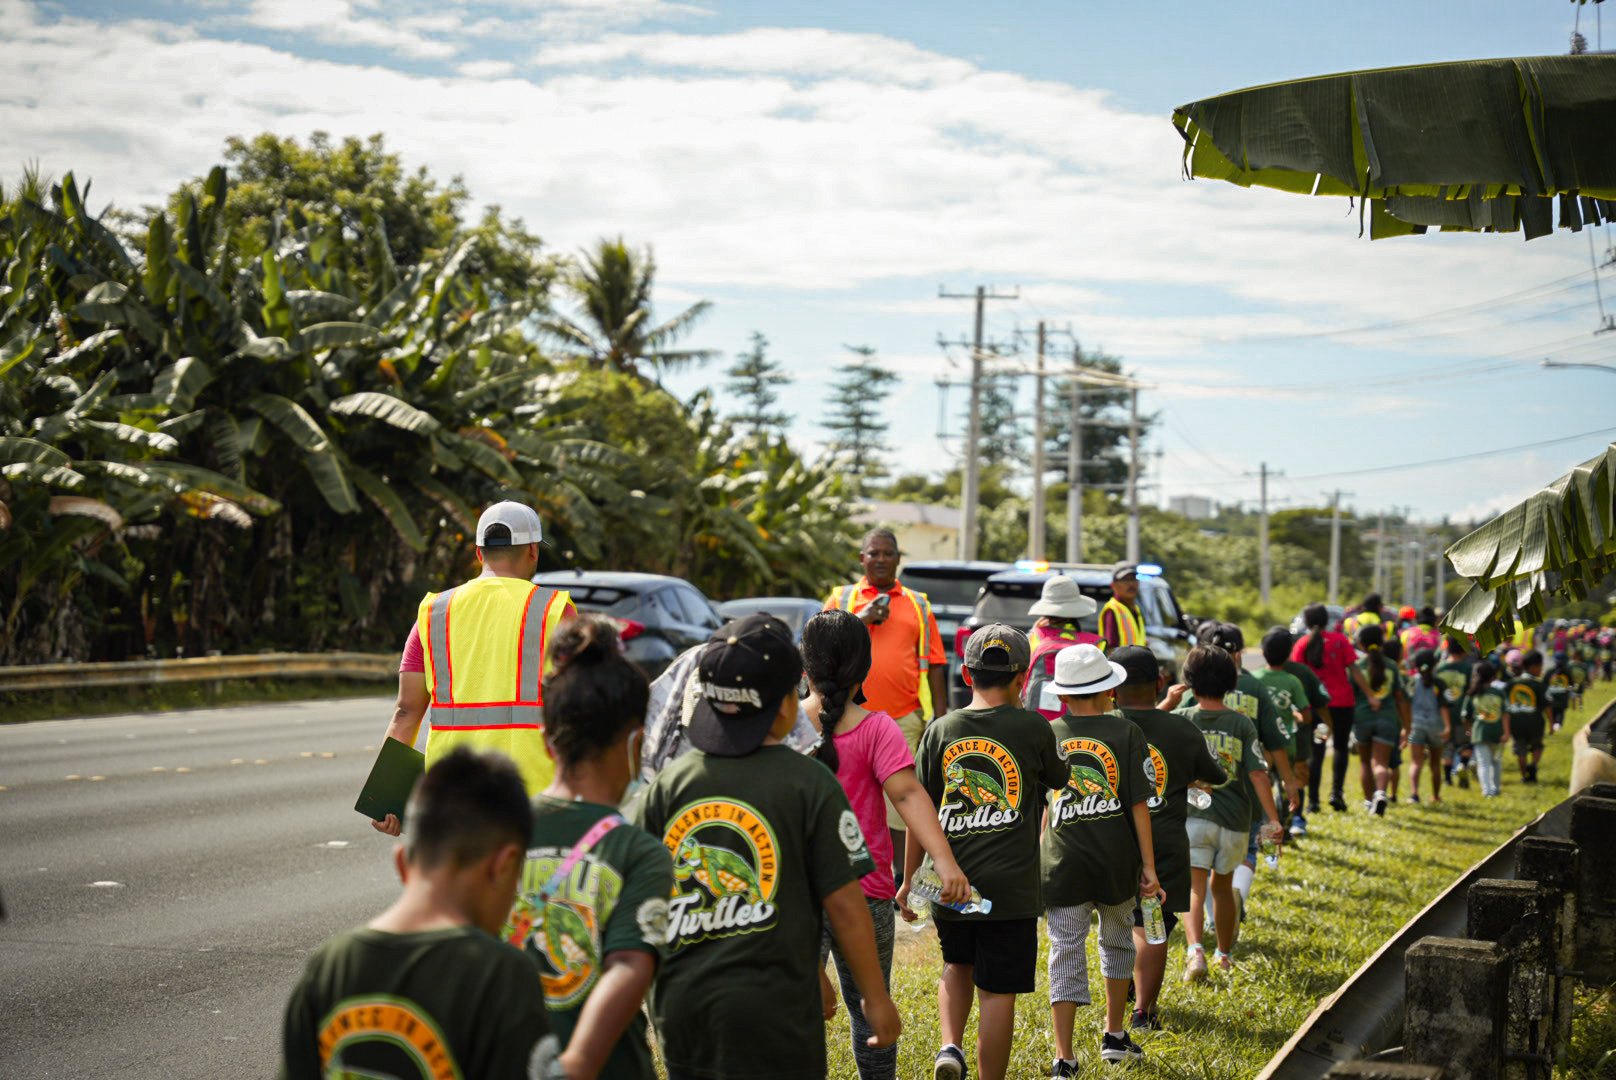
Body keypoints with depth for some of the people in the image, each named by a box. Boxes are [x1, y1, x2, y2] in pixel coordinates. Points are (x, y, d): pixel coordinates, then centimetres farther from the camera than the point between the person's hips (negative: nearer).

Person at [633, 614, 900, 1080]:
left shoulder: (668, 783, 3)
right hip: (772, 1008, -4)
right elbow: (843, 904, -7)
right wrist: (876, 998, 4)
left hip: (678, 1003, 5)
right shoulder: (809, 783, -8)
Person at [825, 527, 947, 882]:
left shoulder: (918, 604, 14)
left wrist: (940, 717, 5)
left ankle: (899, 874, 4)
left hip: (905, 717, 0)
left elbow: (934, 664, 12)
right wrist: (861, 619, -11)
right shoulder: (842, 599, 11)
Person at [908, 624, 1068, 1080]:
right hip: (1011, 885, -3)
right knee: (998, 991, 5)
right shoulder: (1032, 727, -5)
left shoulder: (940, 731, 1)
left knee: (957, 965, 25)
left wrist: (909, 881, 12)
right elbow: (1059, 778, 15)